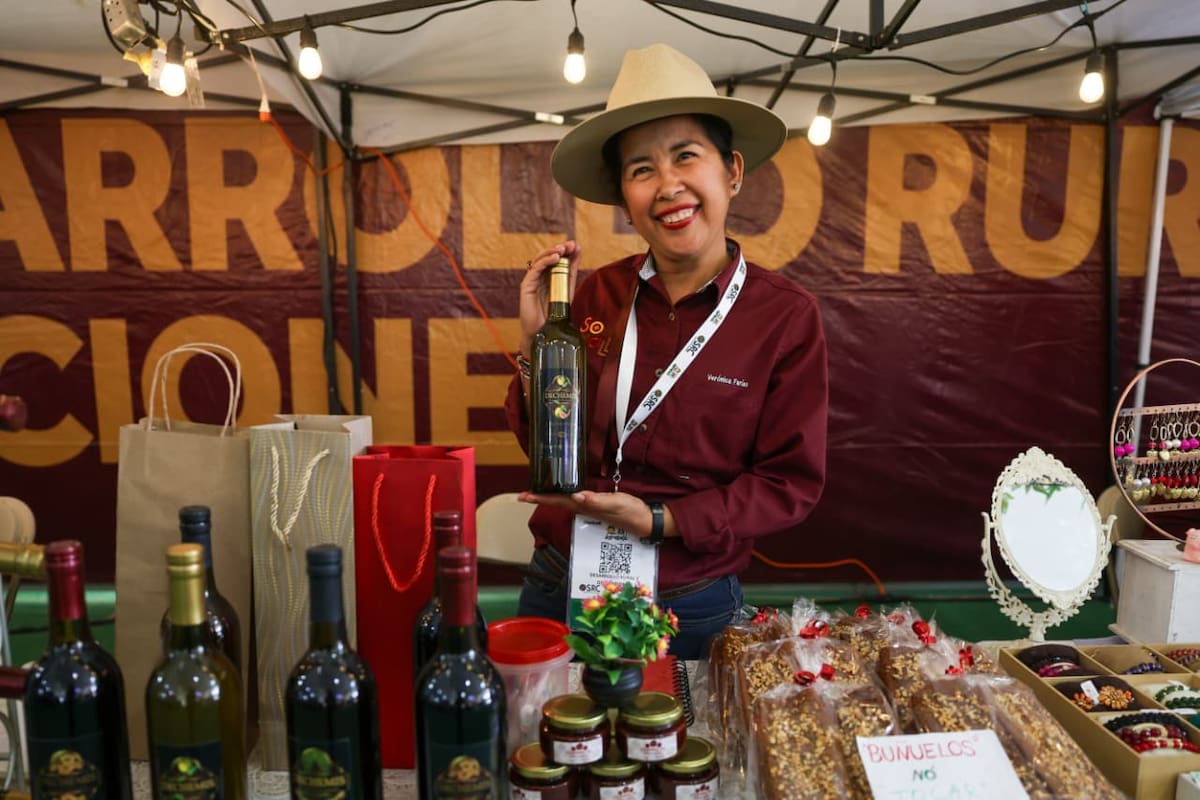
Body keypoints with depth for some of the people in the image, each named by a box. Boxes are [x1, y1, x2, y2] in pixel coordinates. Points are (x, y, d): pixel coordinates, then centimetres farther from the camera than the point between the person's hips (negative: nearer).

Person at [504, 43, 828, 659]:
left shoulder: (786, 316, -13)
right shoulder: (599, 294, -6)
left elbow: (791, 483, -10)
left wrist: (658, 521, -20)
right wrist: (536, 338, -15)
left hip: (688, 608, -2)